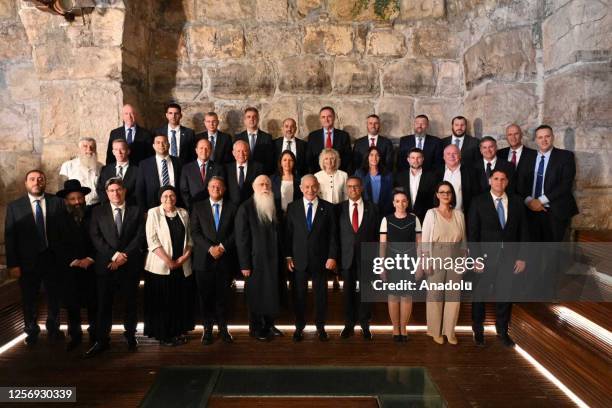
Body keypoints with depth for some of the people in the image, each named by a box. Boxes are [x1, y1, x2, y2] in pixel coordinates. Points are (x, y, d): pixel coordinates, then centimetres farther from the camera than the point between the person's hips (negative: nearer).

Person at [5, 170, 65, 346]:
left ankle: (53, 328, 34)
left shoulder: (57, 202, -1)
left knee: (54, 297, 15)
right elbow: (9, 237, -3)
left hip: (53, 259, 0)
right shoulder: (14, 206, 0)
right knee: (29, 300, 13)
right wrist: (12, 264, -10)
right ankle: (31, 331, 33)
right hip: (27, 261, 0)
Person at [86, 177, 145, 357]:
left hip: (130, 265, 0)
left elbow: (140, 237, -1)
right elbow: (95, 237, -1)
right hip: (105, 265, 0)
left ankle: (130, 336, 22)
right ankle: (102, 341, 13)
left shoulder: (136, 211, 7)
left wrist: (124, 256, -11)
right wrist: (114, 255, -12)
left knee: (130, 303, 7)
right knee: (103, 304, 3)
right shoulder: (98, 211, 8)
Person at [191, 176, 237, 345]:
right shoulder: (198, 207, 6)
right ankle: (207, 329, 16)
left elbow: (235, 232, 3)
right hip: (204, 259, 0)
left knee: (223, 296, 6)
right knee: (205, 296, 5)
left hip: (225, 259, 0)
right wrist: (210, 248, -13)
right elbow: (195, 232, -1)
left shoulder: (232, 207, 8)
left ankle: (223, 328, 17)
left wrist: (223, 247, -11)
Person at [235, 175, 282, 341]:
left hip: (272, 259, 5)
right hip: (255, 260, -5)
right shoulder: (245, 208, -11)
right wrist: (244, 265, -13)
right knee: (256, 294, 8)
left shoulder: (274, 207, 6)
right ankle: (256, 328, 24)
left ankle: (269, 325, 28)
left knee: (272, 293, 10)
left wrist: (281, 257, 6)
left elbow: (277, 233, 10)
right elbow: (241, 238, -12)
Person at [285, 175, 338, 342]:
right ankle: (299, 327, 26)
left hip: (320, 260, 0)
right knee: (299, 295, 9)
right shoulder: (292, 207, 2)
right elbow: (288, 233, 2)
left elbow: (333, 234, 0)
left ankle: (320, 327, 27)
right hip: (299, 260, 0)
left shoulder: (328, 207, 0)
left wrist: (332, 257, -6)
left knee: (321, 295, 10)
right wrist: (288, 256, -3)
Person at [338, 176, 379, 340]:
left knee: (365, 291, 7)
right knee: (348, 292, 8)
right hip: (347, 257, 1)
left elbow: (377, 233, 3)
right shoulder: (340, 208, 3)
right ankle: (349, 324, 23)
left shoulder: (372, 208, 3)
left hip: (366, 257, 0)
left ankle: (365, 324, 22)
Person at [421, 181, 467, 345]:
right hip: (436, 259, -3)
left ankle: (449, 330, 20)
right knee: (435, 295, 5)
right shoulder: (431, 214, -4)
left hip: (455, 260, 3)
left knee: (454, 295, 7)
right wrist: (426, 261, -11)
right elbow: (425, 239, -6)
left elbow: (463, 239, 10)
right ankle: (435, 330, 20)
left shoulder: (459, 214, 5)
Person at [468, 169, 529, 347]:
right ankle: (478, 331, 28)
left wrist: (522, 257, 1)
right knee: (480, 296, 10)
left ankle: (502, 331, 31)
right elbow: (472, 233, -6)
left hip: (509, 258, 2)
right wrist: (476, 258, -11)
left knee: (505, 296, 12)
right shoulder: (479, 202, -5)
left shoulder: (516, 202, 3)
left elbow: (523, 231, 5)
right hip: (486, 257, -2)